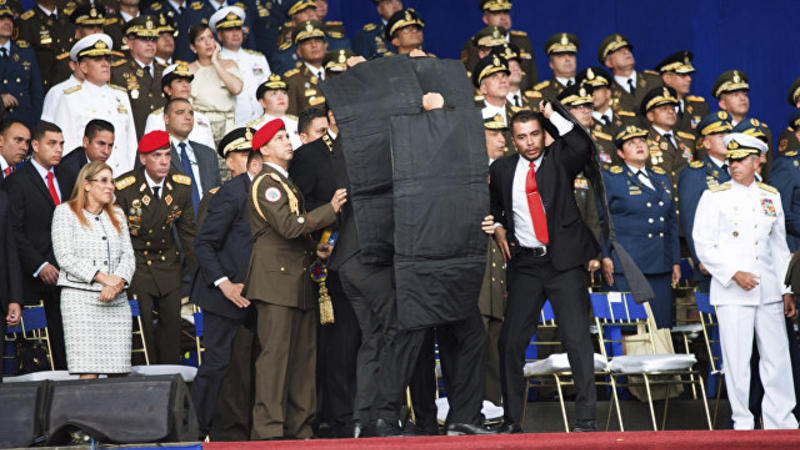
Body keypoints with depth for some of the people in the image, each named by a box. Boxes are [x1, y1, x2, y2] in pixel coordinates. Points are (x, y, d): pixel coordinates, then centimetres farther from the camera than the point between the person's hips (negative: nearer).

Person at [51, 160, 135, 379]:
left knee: (119, 373, -2)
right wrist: (103, 277, -13)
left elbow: (128, 255, 12)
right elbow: (65, 257, -6)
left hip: (117, 301, 5)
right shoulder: (65, 212, 4)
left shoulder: (117, 214, 20)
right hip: (80, 298, -5)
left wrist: (118, 282, -9)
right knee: (88, 373, -13)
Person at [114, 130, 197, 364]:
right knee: (142, 326, -7)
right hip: (134, 263, -4)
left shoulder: (182, 186, -4)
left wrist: (200, 271, 4)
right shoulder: (124, 187, -16)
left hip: (168, 263, 4)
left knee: (172, 321, 2)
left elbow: (187, 231, 6)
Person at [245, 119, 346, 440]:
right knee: (275, 353, -11)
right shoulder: (266, 183, -8)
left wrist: (316, 248, 15)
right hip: (275, 280, -9)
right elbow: (289, 226, -20)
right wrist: (330, 210, -14)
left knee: (303, 353, 7)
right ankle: (268, 429, -11)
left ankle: (298, 428, 10)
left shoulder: (287, 183, 23)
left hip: (298, 279, 9)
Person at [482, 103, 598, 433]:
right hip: (524, 263, 2)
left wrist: (554, 116, -13)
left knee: (577, 338, -8)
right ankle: (511, 420, 8)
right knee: (511, 340, -1)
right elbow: (493, 207, 27)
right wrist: (498, 228, 8)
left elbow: (583, 148, -19)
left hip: (563, 261, -2)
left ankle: (586, 418, -3)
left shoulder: (559, 159, 3)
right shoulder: (502, 169, 10)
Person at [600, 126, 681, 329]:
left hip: (660, 267, 5)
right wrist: (605, 258, -11)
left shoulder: (662, 177, 18)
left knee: (662, 325, 2)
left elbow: (672, 221, 21)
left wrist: (676, 261, 16)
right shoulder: (610, 178, 2)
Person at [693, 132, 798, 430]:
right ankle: (742, 422, 6)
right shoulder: (714, 198, -1)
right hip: (732, 293, -4)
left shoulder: (771, 196, 11)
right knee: (737, 360, -3)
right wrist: (734, 274, -15)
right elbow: (704, 246, -4)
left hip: (768, 291, 4)